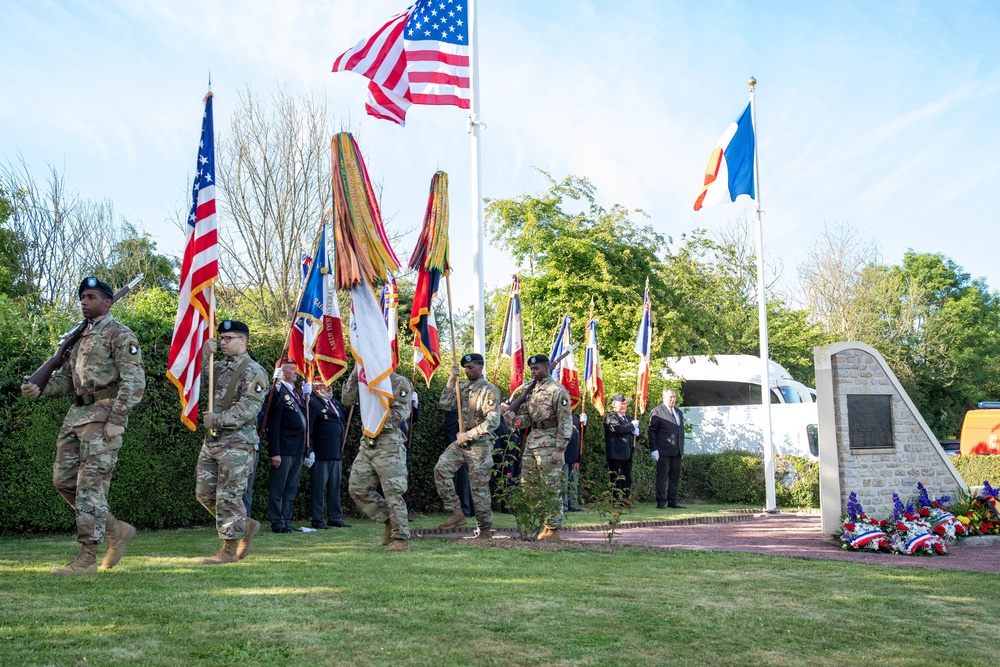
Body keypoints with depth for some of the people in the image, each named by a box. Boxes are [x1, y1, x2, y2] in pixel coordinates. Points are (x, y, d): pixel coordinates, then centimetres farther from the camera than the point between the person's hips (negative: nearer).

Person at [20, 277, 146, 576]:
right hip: (76, 415, 9)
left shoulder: (120, 335, -6)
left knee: (90, 484, -9)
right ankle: (115, 529, 19)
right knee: (63, 478, 7)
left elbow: (134, 381, -14)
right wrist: (40, 388, 2)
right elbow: (67, 378, 22)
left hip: (103, 415, -9)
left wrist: (117, 419, -21)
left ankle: (87, 559, -4)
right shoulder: (82, 337, 20)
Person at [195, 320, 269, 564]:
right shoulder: (218, 367, 15)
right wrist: (205, 353, -4)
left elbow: (248, 407, -18)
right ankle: (246, 525, 25)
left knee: (228, 496, -5)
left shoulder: (253, 372, -9)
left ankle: (229, 550, 6)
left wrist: (217, 419, -18)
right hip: (212, 441, 8)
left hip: (237, 443, -8)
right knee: (204, 493, 10)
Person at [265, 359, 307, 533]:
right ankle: (277, 524, 7)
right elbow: (273, 425, -14)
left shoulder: (296, 392, 17)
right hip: (284, 450, -8)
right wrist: (274, 453, -17)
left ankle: (287, 522, 20)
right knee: (278, 489, 1)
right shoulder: (277, 391, -9)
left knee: (291, 489, 13)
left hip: (299, 450, 8)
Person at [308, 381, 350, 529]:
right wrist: (309, 451, -17)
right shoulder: (313, 403, -8)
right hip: (321, 454, -8)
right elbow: (308, 428, -13)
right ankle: (318, 520, 6)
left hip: (337, 453, 8)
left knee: (335, 487, 12)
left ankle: (335, 518, 20)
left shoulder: (336, 402, 17)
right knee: (319, 487, 0)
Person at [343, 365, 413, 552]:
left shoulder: (399, 382, -7)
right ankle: (389, 521, 22)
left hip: (389, 445, -8)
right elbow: (347, 399, 6)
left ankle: (401, 539, 0)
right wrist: (354, 375, -3)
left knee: (393, 493, -7)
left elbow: (400, 414, -13)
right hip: (367, 443, 8)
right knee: (357, 488, 8)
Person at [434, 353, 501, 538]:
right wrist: (452, 380, -5)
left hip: (480, 445, -6)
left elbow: (493, 421, -17)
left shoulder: (489, 391, -9)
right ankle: (457, 513, -7)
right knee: (441, 468, -14)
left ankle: (485, 531, 9)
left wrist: (469, 434, -18)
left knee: (479, 488, -2)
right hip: (461, 442, 6)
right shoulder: (462, 388, 12)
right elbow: (445, 404, 2)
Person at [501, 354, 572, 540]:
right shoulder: (531, 390, 14)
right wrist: (507, 412, -1)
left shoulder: (558, 391, -9)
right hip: (531, 442, 8)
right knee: (527, 485, 9)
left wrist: (560, 449, -16)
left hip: (549, 444, -8)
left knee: (551, 488, -3)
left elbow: (565, 423, -12)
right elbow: (524, 419, 16)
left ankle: (552, 529, 3)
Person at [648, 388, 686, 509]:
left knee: (675, 477, 7)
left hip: (677, 452, 6)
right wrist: (654, 449, -11)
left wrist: (682, 449, 16)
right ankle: (661, 502, 0)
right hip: (663, 451, -6)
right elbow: (652, 431, -5)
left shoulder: (679, 412, 20)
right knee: (662, 476, -4)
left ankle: (672, 501, 12)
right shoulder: (657, 411, -1)